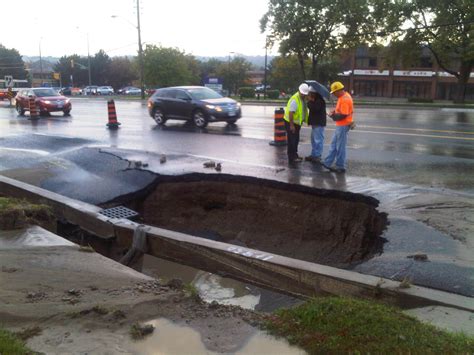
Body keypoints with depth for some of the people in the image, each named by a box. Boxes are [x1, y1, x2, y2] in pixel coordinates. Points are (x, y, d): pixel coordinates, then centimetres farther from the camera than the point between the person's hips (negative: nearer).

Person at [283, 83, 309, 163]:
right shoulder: (294, 99, -24)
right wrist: (291, 125, -27)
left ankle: (295, 156, 29)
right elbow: (291, 113, -27)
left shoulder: (303, 99, 7)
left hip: (297, 122, 10)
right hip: (291, 122, -10)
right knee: (292, 141, -5)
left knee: (296, 140, 18)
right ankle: (291, 158, 1)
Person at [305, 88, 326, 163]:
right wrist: (310, 101, 3)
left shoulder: (319, 100, -17)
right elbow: (312, 108, 20)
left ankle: (317, 156, -4)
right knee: (314, 139, 16)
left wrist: (310, 101, -16)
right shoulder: (316, 100, 16)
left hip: (319, 123, -11)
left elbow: (314, 108, -28)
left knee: (318, 140, -7)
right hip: (315, 122, 11)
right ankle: (313, 155, 24)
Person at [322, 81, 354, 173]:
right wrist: (335, 111, 3)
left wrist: (333, 116, -13)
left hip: (343, 125, -11)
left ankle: (341, 167, 9)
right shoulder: (344, 96, 9)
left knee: (340, 147, -1)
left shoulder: (344, 99, -23)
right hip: (340, 125, 11)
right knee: (334, 144, 16)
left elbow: (343, 115, -26)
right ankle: (327, 163, 25)